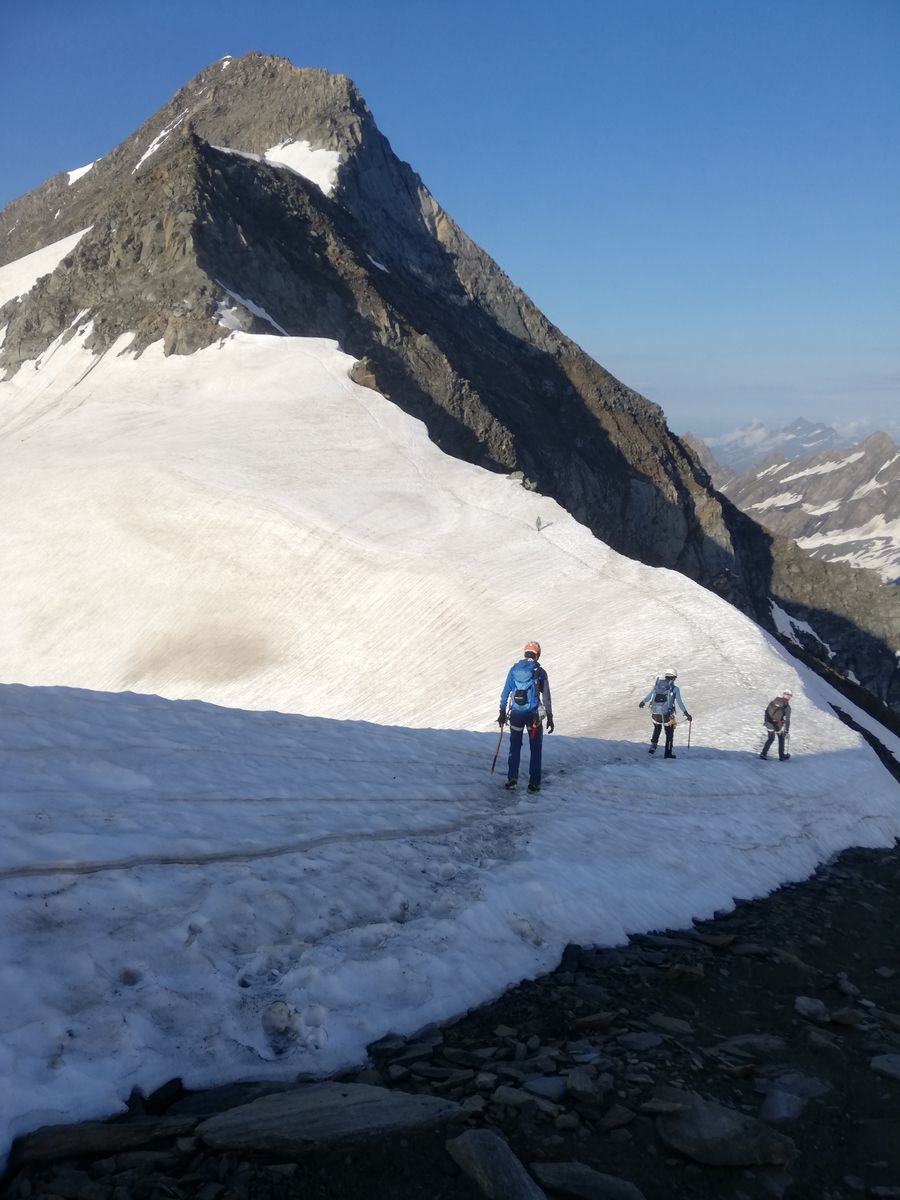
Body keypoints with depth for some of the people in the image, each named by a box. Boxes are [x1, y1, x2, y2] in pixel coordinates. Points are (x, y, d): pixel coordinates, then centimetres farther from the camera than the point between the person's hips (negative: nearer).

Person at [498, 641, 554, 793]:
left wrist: (503, 712, 12)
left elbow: (505, 692, 5)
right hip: (533, 715, -2)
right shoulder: (540, 672, -4)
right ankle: (534, 783, 8)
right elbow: (546, 696, -3)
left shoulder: (514, 669, 3)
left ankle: (512, 778, 8)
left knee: (515, 746, 15)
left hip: (516, 713, 2)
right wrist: (550, 717, 3)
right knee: (535, 749, 9)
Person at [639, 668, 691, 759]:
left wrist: (642, 702, 32)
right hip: (667, 715, -4)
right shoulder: (675, 688, -6)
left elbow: (648, 696, 14)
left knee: (657, 728, 33)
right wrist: (686, 714, -6)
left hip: (655, 713, 4)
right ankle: (668, 753, 21)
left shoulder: (657, 685, 4)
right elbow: (679, 702, -11)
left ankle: (653, 746, 21)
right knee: (669, 733, 17)